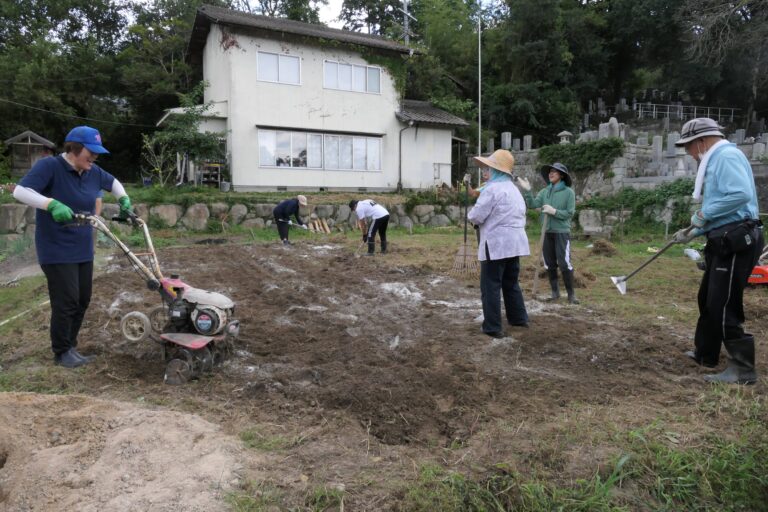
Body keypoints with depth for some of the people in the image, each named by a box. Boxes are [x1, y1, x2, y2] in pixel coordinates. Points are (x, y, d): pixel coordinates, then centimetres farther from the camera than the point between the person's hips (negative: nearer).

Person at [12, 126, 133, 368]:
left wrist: (124, 200, 8)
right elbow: (21, 191, -26)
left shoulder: (93, 172, 4)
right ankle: (62, 352, 12)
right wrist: (52, 204, -40)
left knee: (83, 300, 12)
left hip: (83, 250, 7)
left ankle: (70, 346, 28)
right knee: (67, 301, -5)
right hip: (57, 250, -7)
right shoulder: (49, 166, -15)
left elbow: (113, 183, 25)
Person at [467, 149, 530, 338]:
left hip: (497, 244, -9)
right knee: (511, 283, 20)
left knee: (491, 286, -1)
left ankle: (493, 327, 2)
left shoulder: (492, 188, -13)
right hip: (515, 242, 9)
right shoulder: (514, 189, 15)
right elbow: (521, 215, 20)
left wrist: (472, 214, 8)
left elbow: (476, 217, -14)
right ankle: (519, 318, 29)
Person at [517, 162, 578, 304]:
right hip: (547, 232, 5)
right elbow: (533, 204, -5)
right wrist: (527, 191, -14)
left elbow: (570, 213, -7)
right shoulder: (544, 191, 7)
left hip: (562, 232, -4)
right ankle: (555, 291, 21)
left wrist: (554, 211, -17)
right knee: (549, 264, 9)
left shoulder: (568, 192, -4)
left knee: (564, 263, -7)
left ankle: (571, 293, 5)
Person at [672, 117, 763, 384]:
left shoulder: (726, 155, -13)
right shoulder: (716, 160, 19)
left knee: (724, 306, -7)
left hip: (736, 242, -11)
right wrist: (694, 231, 15)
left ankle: (743, 370, 1)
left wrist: (704, 214, -17)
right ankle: (704, 353, 33)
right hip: (725, 241, 11)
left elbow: (741, 194, -28)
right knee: (708, 300, 19)